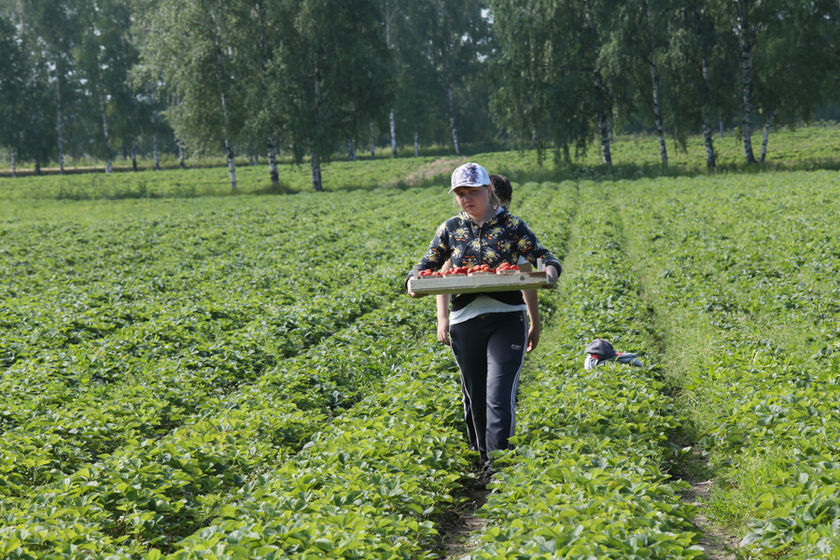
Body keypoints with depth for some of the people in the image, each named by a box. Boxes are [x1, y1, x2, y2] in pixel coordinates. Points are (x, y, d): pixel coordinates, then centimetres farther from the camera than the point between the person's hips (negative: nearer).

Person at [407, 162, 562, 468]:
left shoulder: (511, 225, 1)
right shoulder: (450, 229, 9)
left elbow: (543, 257, 1)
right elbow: (427, 264, 14)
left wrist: (550, 271, -23)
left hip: (506, 320, -3)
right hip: (465, 321, 3)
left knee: (499, 398, -12)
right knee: (474, 397, 13)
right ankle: (483, 460, 31)